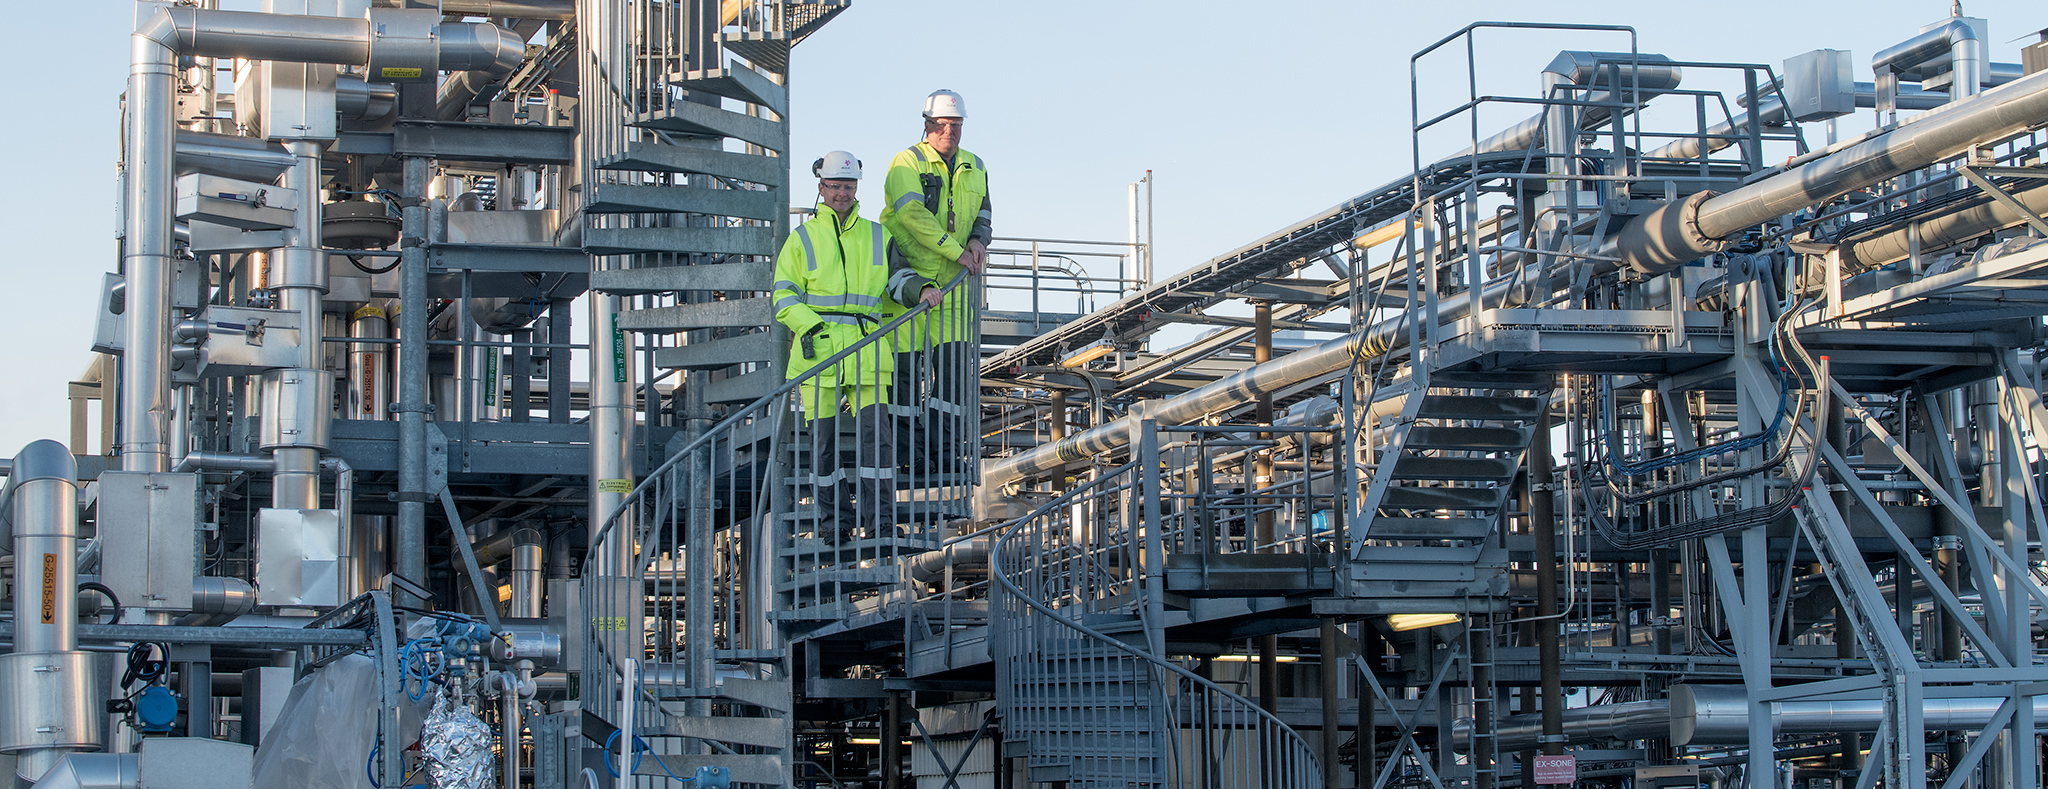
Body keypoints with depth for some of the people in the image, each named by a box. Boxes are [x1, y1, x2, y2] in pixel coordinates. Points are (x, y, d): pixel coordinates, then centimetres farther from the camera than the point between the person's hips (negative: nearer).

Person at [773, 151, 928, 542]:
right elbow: (784, 297, 5)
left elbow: (897, 277, 13)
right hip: (818, 349, -1)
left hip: (867, 349, 1)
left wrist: (918, 289, -10)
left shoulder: (877, 237, 17)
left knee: (876, 433, -11)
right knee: (824, 440, 0)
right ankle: (834, 524, 8)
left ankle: (880, 520, -10)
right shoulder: (801, 239, 9)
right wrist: (812, 326, -10)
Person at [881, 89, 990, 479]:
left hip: (953, 285, 5)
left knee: (954, 367, 1)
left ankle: (948, 453, 7)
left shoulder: (974, 168, 15)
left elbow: (982, 213, 23)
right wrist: (956, 250, -20)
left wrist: (979, 239, -1)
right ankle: (910, 454, 2)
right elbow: (912, 214, -18)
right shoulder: (907, 163, -4)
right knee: (908, 367, -4)